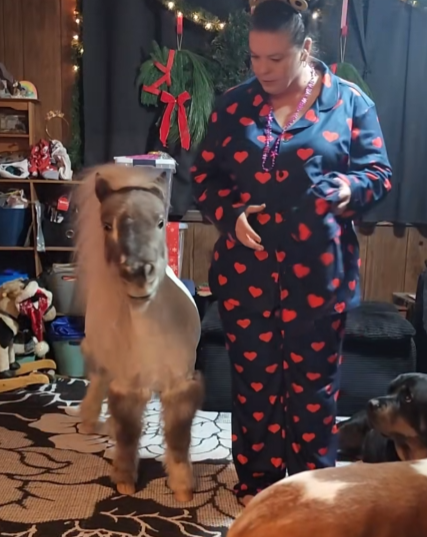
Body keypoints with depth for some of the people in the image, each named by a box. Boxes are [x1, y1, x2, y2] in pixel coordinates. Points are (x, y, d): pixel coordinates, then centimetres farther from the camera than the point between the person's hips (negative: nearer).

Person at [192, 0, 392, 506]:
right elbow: (204, 174, 7)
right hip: (246, 271, 2)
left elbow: (379, 173, 2)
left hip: (318, 272, -1)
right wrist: (230, 213, -12)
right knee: (253, 379, 13)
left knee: (313, 383, 11)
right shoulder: (234, 104, 5)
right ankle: (256, 480, 34)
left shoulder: (349, 101, 0)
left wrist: (349, 189, -21)